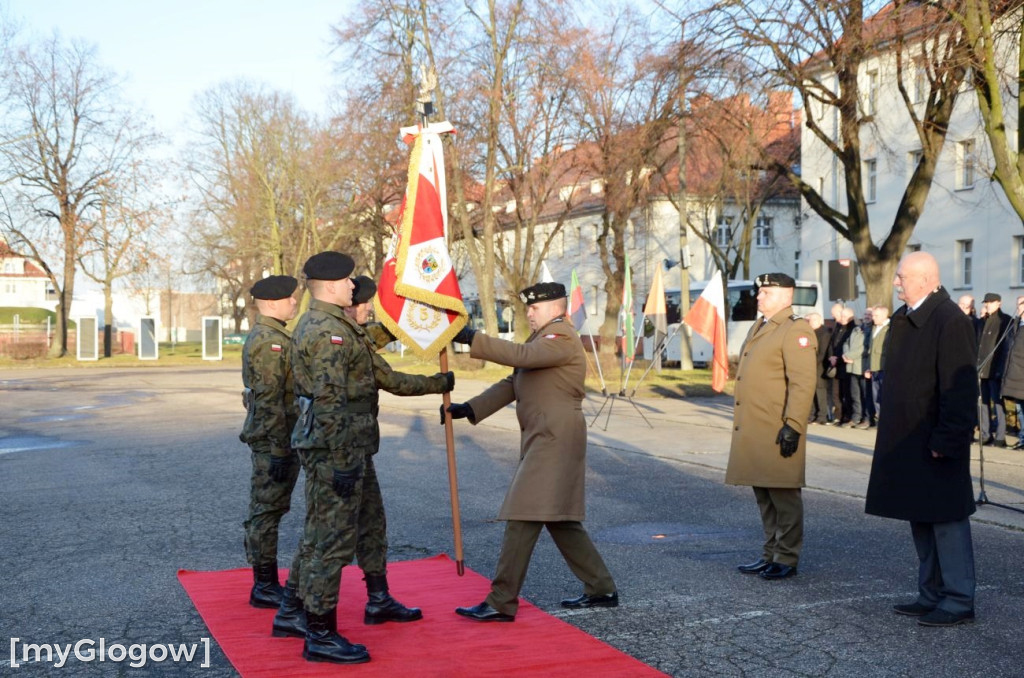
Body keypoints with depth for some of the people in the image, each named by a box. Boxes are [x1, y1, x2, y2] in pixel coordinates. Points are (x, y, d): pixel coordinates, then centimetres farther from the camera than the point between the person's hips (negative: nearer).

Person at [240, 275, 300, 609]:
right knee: (267, 511, -3)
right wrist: (280, 449, -22)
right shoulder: (269, 341, -17)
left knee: (267, 510, 15)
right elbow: (269, 401, -22)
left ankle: (267, 583, 23)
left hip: (275, 439, 11)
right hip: (273, 439, -11)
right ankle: (264, 588, 4)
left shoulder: (270, 336, 16)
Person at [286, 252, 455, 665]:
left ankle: (379, 601, 39)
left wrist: (437, 383, 23)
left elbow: (383, 377, 20)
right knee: (330, 540, -5)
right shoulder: (327, 332, -18)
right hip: (336, 449, -11)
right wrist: (341, 463, -25)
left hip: (353, 448, 11)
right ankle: (319, 636, 1)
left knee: (371, 522, 23)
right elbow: (329, 403, -24)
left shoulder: (338, 327, 16)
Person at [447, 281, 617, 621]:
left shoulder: (562, 338, -10)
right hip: (543, 440, 11)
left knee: (524, 519, -10)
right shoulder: (541, 338, 22)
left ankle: (501, 603, -7)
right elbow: (511, 384, 15)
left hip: (554, 440, -11)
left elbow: (520, 355, -28)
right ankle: (601, 589, 24)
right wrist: (470, 408, 3)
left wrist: (472, 338, -29)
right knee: (559, 519, 15)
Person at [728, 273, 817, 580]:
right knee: (763, 495, 14)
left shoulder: (796, 331, -11)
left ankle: (787, 558, 8)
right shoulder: (759, 328, 20)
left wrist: (793, 426, -23)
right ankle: (771, 553, 24)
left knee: (783, 494, -1)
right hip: (754, 431, 9)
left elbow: (803, 383, -18)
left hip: (778, 432, -9)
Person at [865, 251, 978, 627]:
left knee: (946, 520, -1)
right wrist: (890, 432, 16)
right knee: (921, 520, 15)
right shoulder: (903, 319, 12)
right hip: (906, 441, 10)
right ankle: (932, 595, 26)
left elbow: (959, 389, -21)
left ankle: (958, 600, 8)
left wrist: (946, 440, -22)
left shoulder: (951, 321, -17)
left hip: (935, 443, -10)